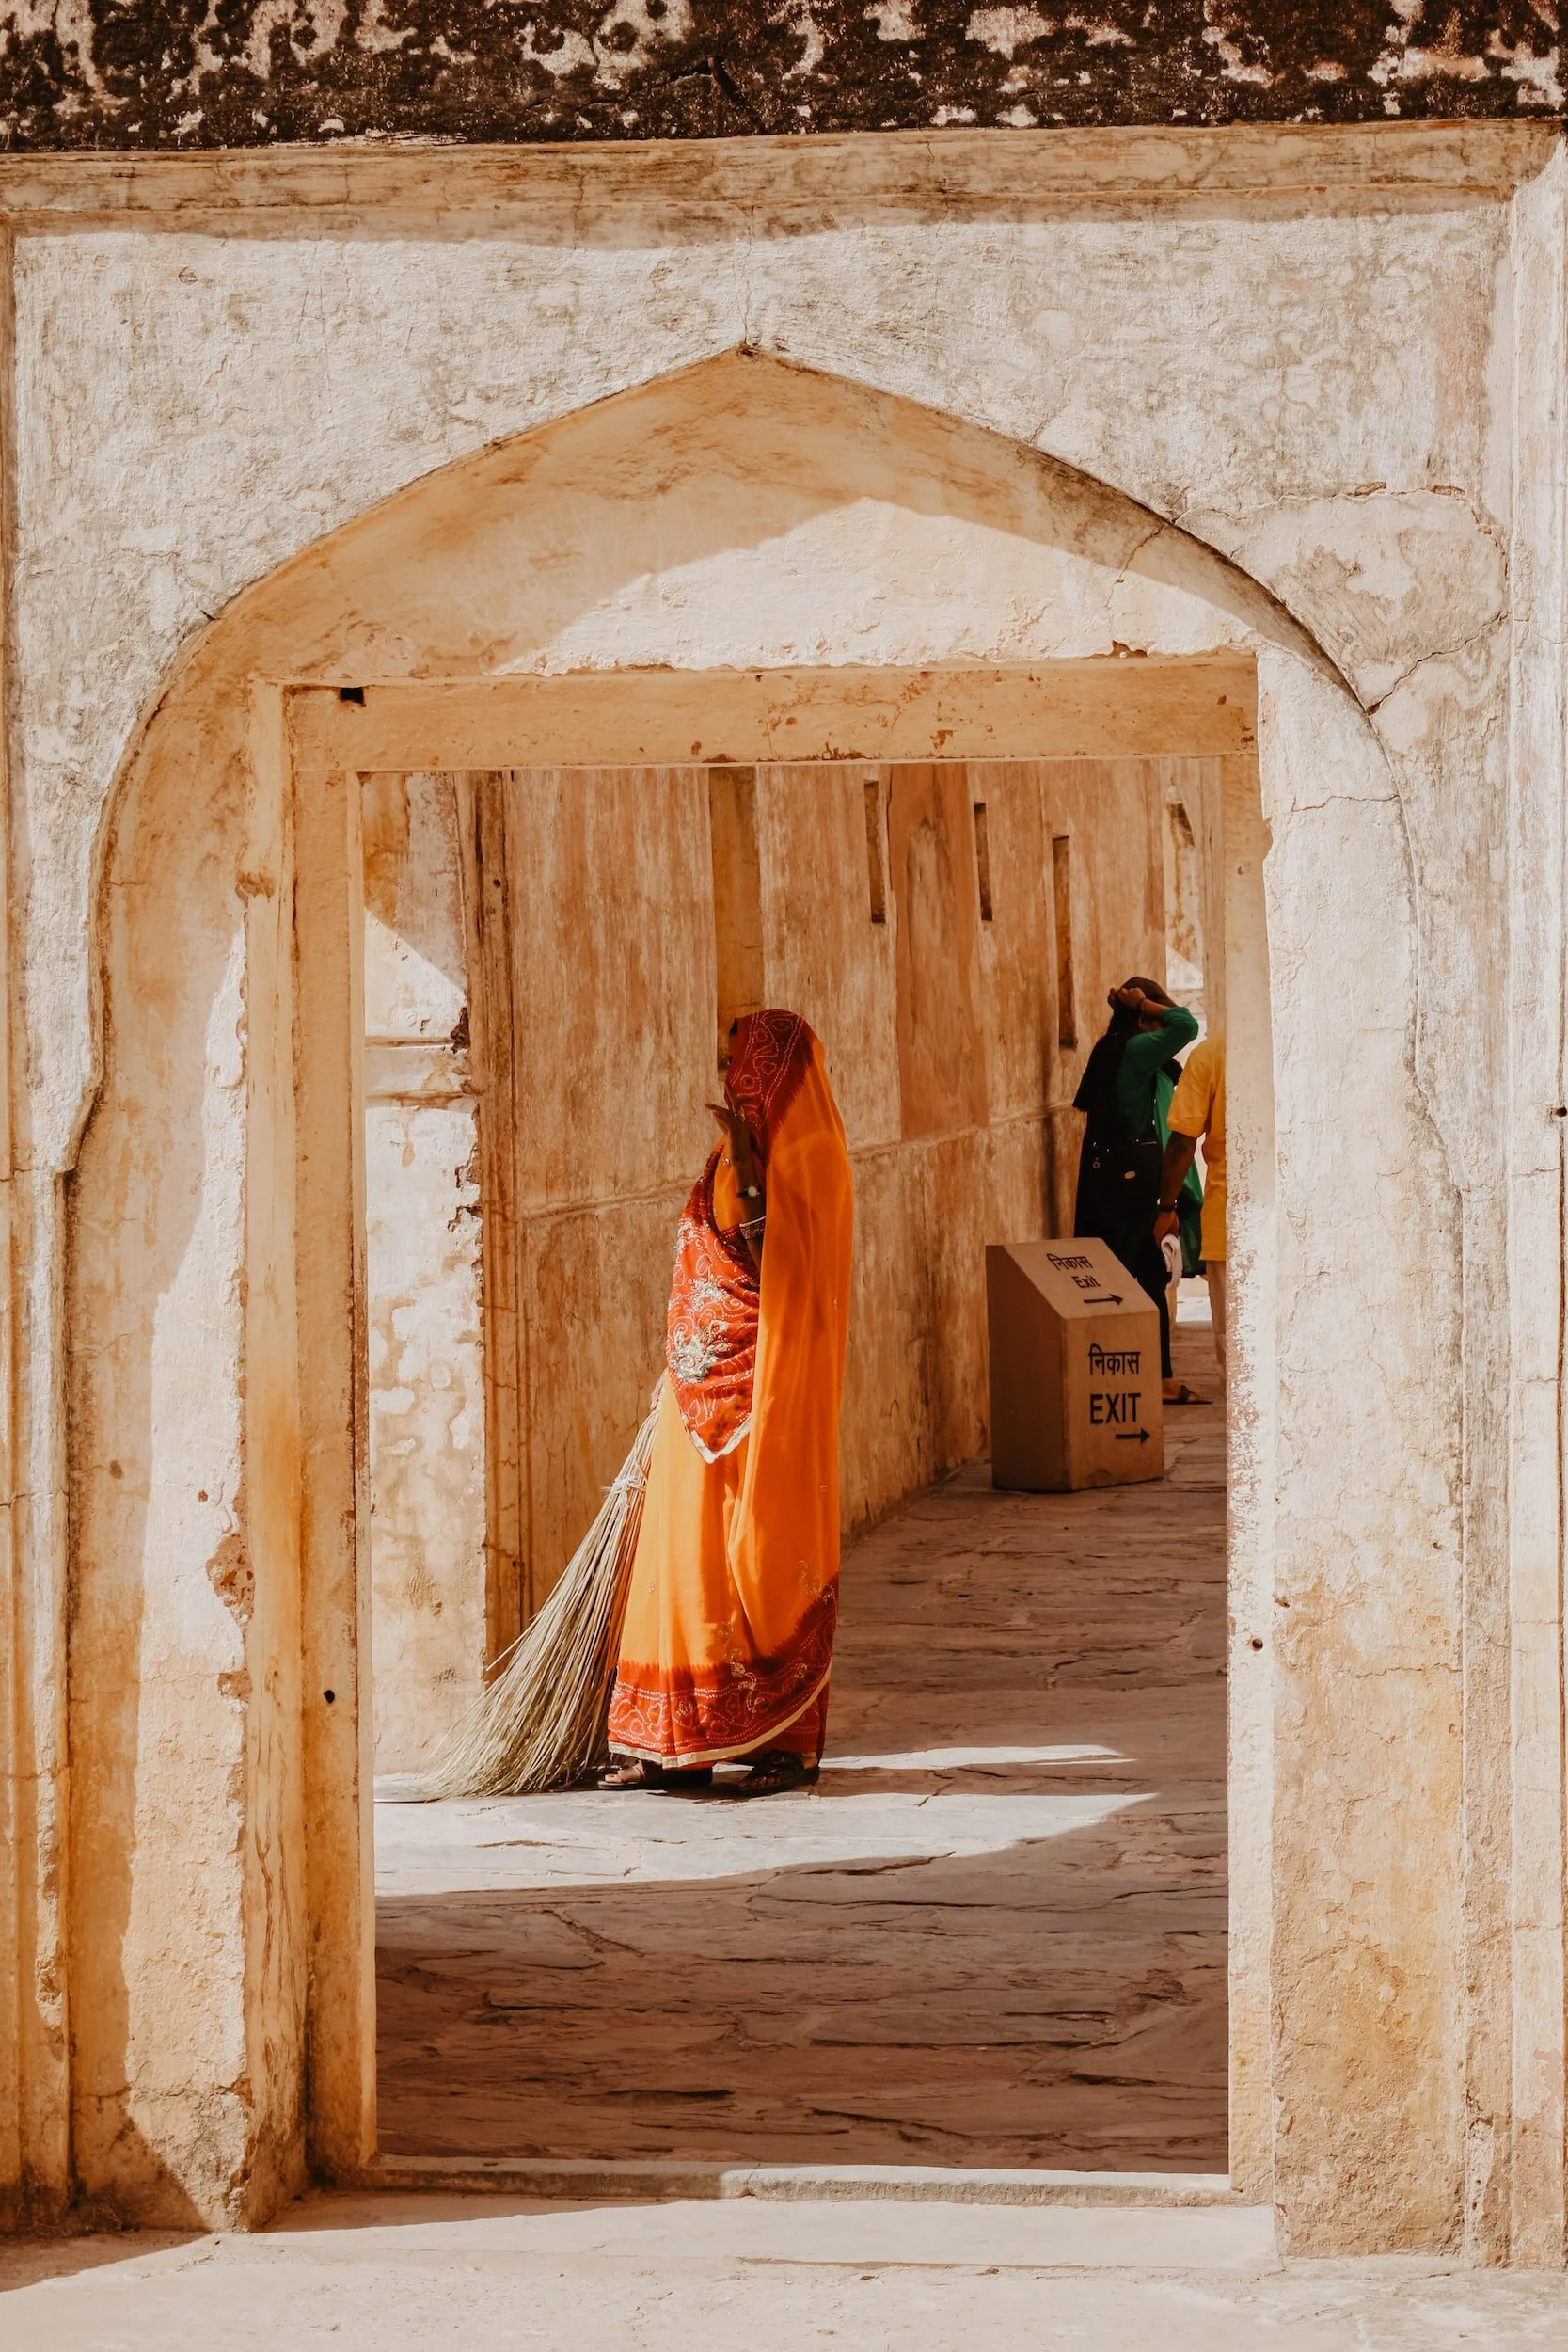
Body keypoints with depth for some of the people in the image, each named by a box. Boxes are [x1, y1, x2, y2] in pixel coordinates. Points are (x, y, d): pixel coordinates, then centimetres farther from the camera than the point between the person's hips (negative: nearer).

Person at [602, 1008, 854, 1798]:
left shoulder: (808, 1154, -9)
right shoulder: (741, 1153, 15)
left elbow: (777, 1259, -19)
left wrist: (747, 1167, -24)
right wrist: (679, 1369, 21)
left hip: (767, 1385, -8)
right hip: (708, 1384, 8)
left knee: (770, 1555, -3)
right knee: (688, 1549, 6)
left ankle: (787, 1740, 5)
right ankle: (680, 1742, 9)